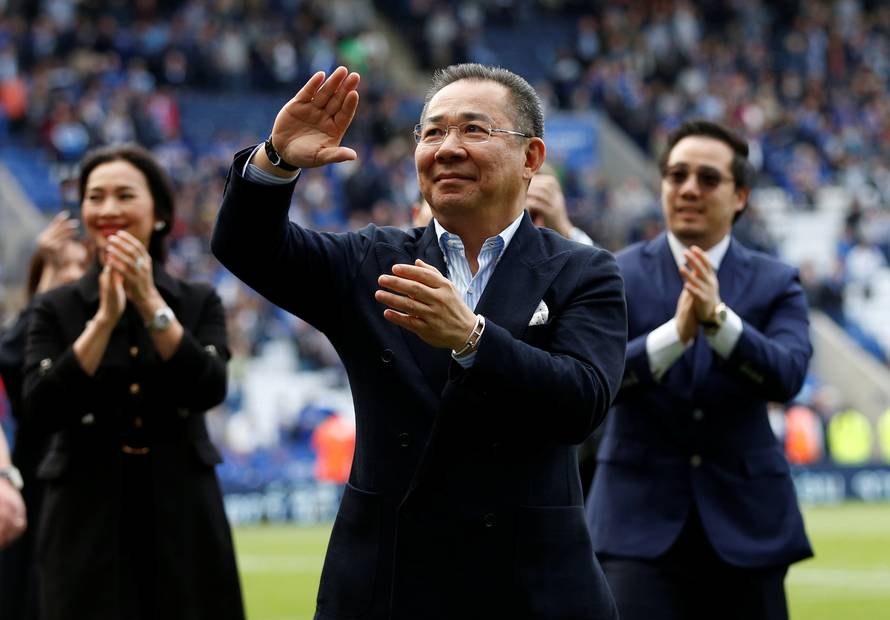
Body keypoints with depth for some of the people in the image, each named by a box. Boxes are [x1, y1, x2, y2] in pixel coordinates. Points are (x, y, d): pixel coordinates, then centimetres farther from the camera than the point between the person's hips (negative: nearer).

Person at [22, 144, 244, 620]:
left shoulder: (199, 302, 7)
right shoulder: (56, 309, 4)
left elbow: (208, 390, -11)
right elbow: (41, 412, -11)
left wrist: (150, 303, -19)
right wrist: (105, 317, -17)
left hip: (183, 523, 1)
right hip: (88, 526, -1)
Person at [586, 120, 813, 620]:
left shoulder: (777, 284, 4)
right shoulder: (618, 277, 2)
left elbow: (787, 376, -13)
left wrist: (718, 318, -29)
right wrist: (676, 331, -27)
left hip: (744, 523, 2)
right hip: (643, 520, -2)